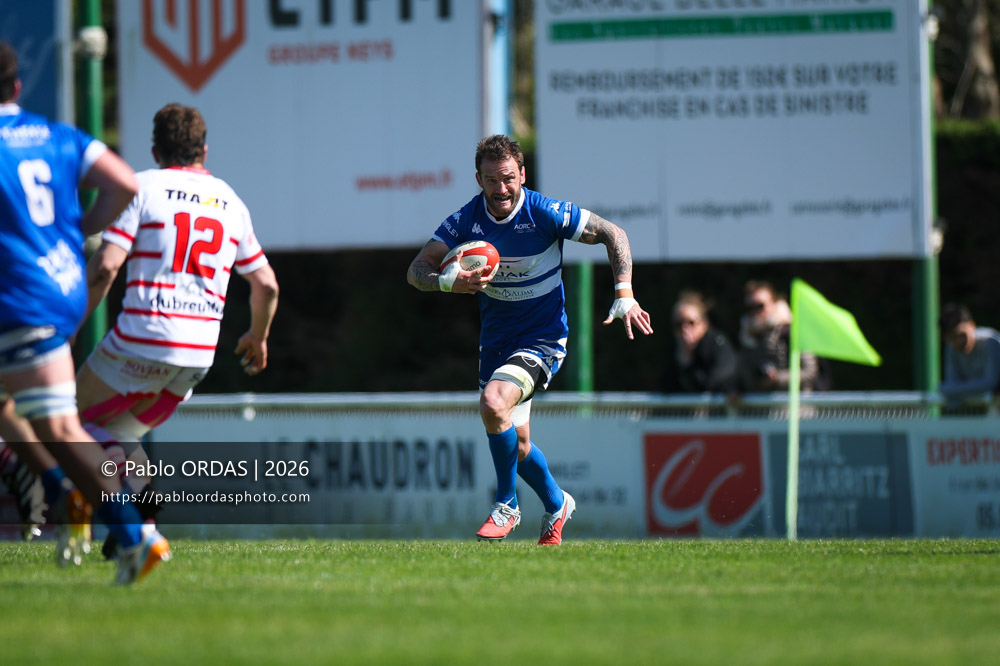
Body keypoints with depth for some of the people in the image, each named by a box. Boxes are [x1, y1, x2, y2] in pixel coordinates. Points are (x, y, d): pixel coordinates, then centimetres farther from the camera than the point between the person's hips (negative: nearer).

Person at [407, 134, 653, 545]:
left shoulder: (546, 214, -17)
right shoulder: (466, 221, -9)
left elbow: (613, 234, -7)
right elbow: (417, 269, -9)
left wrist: (624, 295, -17)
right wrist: (449, 281, -31)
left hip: (543, 339, -5)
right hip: (495, 340, 5)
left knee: (493, 404, -29)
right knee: (514, 442, 10)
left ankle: (506, 505, -9)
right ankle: (556, 505, 39)